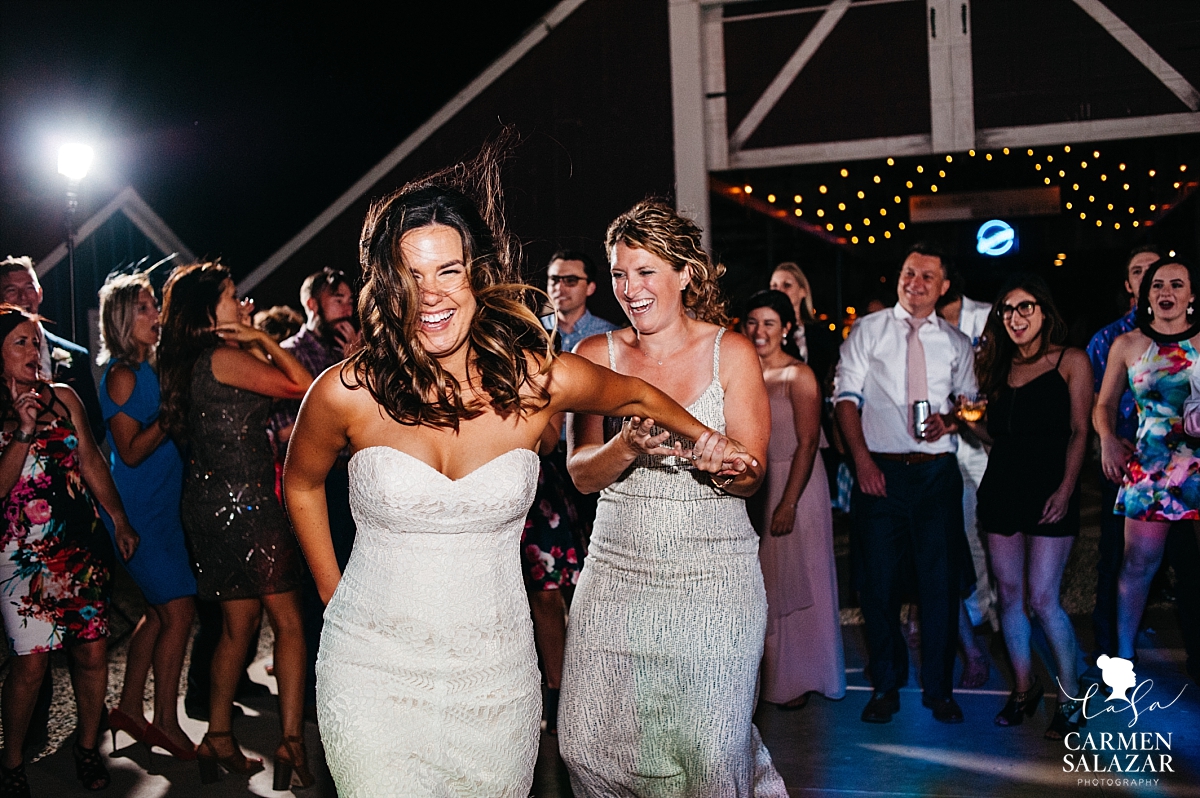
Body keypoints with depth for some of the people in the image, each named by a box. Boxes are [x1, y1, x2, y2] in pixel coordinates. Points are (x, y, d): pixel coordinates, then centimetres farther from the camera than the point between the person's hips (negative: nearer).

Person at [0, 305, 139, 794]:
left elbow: (91, 462, 13)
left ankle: (88, 746, 22)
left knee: (92, 651, 3)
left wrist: (120, 521, 12)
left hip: (82, 544, 4)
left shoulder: (63, 398, 9)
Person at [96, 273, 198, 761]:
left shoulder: (149, 369, 12)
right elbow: (131, 451, -16)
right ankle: (166, 722, 2)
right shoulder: (123, 375, -13)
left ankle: (129, 708, 25)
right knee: (178, 608, -8)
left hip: (161, 506, 9)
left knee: (159, 611, 14)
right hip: (140, 511, -9)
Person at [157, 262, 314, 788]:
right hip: (244, 502, -9)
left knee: (238, 622, 15)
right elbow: (303, 386, -12)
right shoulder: (225, 358, -13)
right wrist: (263, 340, -1)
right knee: (288, 621, -4)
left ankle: (218, 738, 18)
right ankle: (291, 742, -6)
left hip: (208, 504, 9)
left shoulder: (186, 361, 12)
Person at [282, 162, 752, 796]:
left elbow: (634, 395, 15)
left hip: (496, 676, 2)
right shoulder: (346, 393, -10)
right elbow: (302, 484, 11)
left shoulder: (538, 379, -8)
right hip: (373, 673, -1)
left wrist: (705, 439, 16)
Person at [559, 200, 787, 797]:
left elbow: (752, 475, -2)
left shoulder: (730, 352, 0)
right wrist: (626, 447, -20)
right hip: (615, 571, 3)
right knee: (587, 744, 2)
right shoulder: (596, 355, 5)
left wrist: (722, 463, -25)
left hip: (711, 574, -2)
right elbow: (581, 473, 1)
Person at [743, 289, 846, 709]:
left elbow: (807, 443, -15)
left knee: (794, 583, 3)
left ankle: (799, 679, 16)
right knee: (760, 584, 11)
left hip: (793, 485, -5)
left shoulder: (799, 376, -10)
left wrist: (788, 502, -20)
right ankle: (767, 674, 24)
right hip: (752, 485, 5)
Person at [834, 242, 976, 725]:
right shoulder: (867, 331, 6)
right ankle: (886, 685, 17)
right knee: (879, 580, 2)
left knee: (941, 580, 3)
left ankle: (939, 688, 17)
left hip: (938, 472, 2)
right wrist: (861, 459, -9)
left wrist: (949, 421, -6)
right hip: (880, 470, -1)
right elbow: (846, 397, 0)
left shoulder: (956, 343, 12)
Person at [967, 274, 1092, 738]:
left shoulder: (1071, 361, 1)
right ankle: (1024, 689, 21)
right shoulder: (1002, 368, 14)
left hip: (1049, 490, -5)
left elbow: (1079, 431, -4)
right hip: (1001, 487, 5)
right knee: (1009, 593, 7)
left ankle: (1070, 697, 7)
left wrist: (1066, 488, -14)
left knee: (1042, 599, -8)